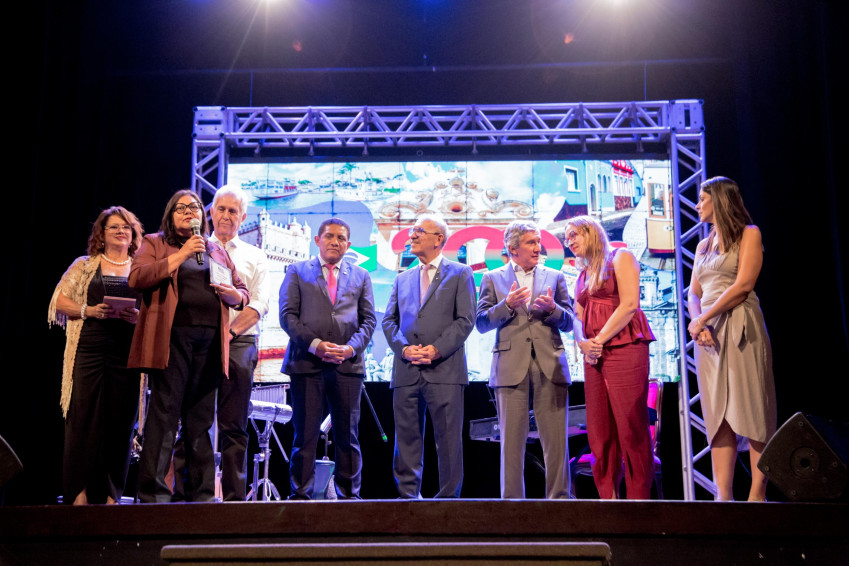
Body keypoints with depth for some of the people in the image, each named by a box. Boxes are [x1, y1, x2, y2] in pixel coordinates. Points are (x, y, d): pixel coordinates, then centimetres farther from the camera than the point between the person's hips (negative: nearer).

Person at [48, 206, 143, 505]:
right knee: (84, 418, -6)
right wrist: (88, 310, -9)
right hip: (89, 350, -1)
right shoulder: (84, 265, 14)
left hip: (128, 353, 1)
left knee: (120, 421, -1)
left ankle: (110, 495, 6)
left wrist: (140, 316, -10)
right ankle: (79, 492, 1)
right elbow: (60, 302, 8)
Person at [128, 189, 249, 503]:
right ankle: (153, 494, -4)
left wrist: (233, 294, -1)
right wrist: (180, 255, -9)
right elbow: (137, 278, -6)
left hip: (210, 340, 4)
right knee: (164, 414, -9)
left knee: (201, 419, 7)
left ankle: (201, 494, 12)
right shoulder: (154, 243, 12)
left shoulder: (216, 251, 23)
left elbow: (243, 293, 23)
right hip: (173, 337, -4)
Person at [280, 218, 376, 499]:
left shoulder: (361, 276, 17)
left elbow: (368, 319, 10)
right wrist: (314, 344, -12)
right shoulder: (297, 272, 11)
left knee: (347, 435, 5)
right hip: (306, 362, -1)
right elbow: (288, 315, 1)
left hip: (348, 364, 2)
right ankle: (301, 495, 9)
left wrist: (351, 347, -8)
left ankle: (349, 494, 14)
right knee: (305, 435, 1)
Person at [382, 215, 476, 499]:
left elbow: (465, 320, -2)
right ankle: (408, 494, 15)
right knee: (407, 436, 7)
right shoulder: (403, 279, 20)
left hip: (444, 369, -4)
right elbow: (389, 321, 13)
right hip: (406, 370, 4)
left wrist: (436, 349, -14)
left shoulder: (460, 274, 7)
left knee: (448, 438, -1)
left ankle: (449, 496, 8)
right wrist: (404, 348, -6)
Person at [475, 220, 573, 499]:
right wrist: (507, 305, -12)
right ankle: (512, 499, 8)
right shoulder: (493, 278, 12)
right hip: (511, 368, -1)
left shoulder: (554, 277, 16)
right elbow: (481, 323, 4)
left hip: (550, 367, 1)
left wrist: (552, 309, -10)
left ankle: (559, 497, 8)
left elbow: (569, 322, 10)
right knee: (512, 439, 1)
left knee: (556, 438, -1)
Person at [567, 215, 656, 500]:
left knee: (631, 427, -8)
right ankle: (608, 496, 8)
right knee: (599, 431, 3)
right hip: (594, 356, 7)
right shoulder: (583, 275, 23)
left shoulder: (620, 257, 4)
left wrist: (599, 340, -10)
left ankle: (639, 496, -2)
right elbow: (578, 317, 17)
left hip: (623, 347, -7)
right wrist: (582, 342, -4)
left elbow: (629, 304, -8)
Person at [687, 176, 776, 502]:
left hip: (739, 328, -6)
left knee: (751, 412, -8)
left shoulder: (748, 234, 1)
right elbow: (694, 293, 14)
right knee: (718, 416, 1)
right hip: (707, 333, 6)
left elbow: (743, 285, -10)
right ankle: (724, 496, 1)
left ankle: (757, 495, -6)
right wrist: (696, 320, -6)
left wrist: (703, 319, -10)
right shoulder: (703, 245, 21)